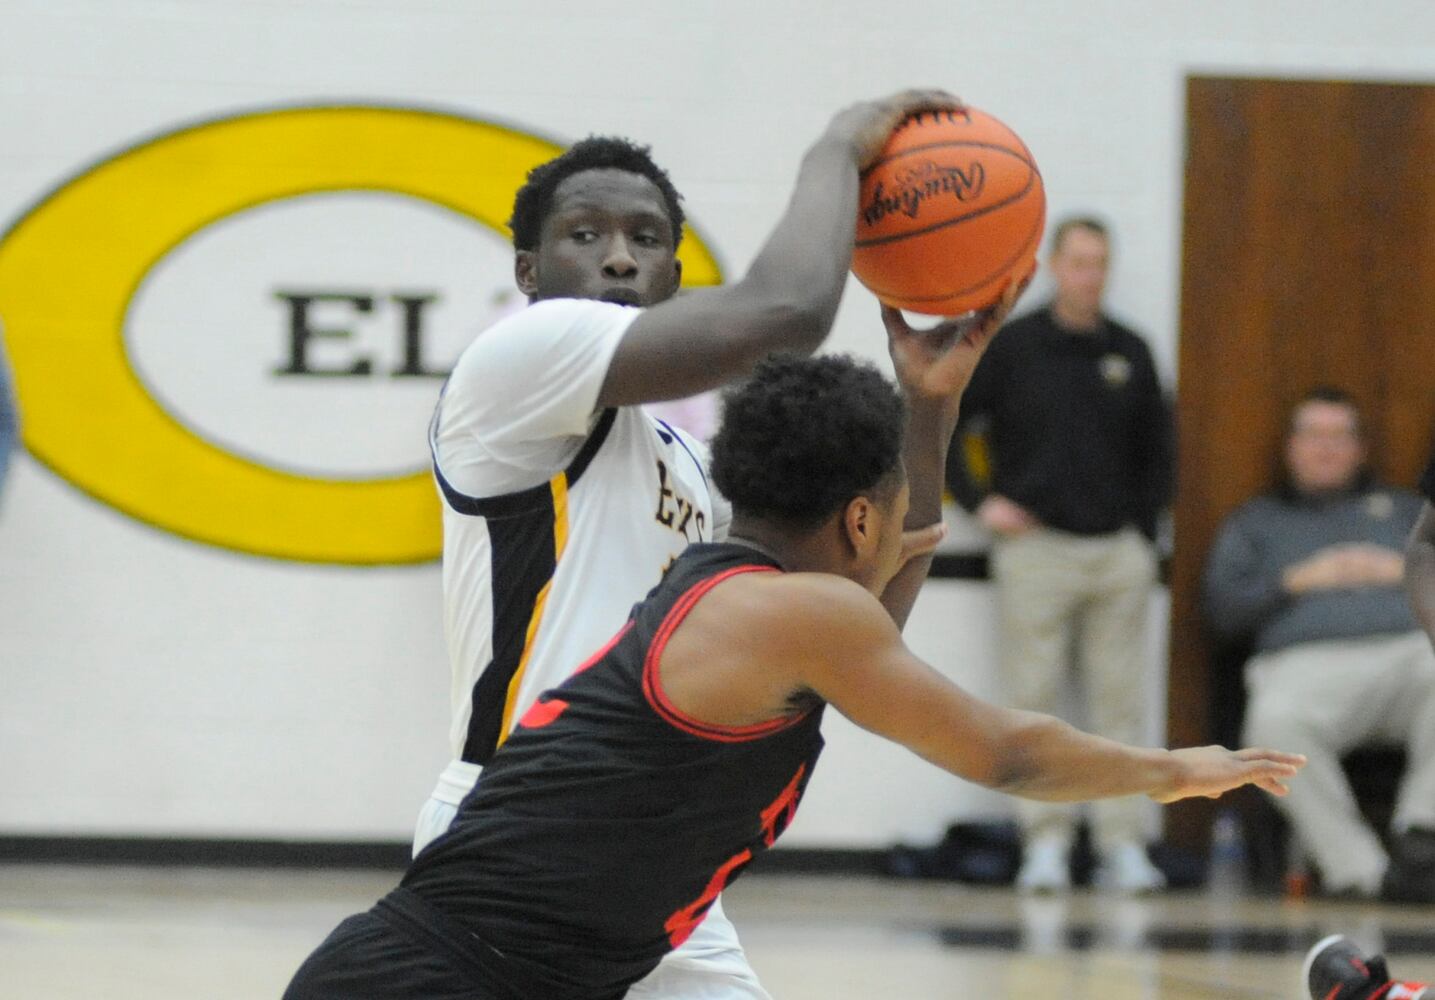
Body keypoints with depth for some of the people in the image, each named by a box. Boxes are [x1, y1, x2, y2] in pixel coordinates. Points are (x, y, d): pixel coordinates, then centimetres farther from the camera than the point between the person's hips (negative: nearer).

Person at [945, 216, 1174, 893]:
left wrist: (1143, 526, 9)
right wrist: (979, 500, -2)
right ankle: (1046, 843, 0)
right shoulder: (1011, 347, 1)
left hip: (1119, 552, 3)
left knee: (1120, 703, 1)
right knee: (1034, 701, -4)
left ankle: (1123, 843, 3)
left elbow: (1157, 449, 20)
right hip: (1037, 549, -3)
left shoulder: (1130, 354, 11)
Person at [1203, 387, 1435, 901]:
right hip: (1307, 661, -1)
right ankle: (1356, 866, -36)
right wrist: (1297, 581, 4)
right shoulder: (1256, 521, 31)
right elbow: (1222, 608, 16)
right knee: (1276, 720, -40)